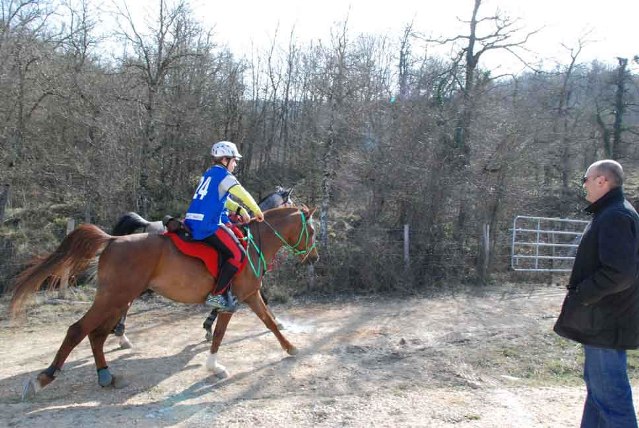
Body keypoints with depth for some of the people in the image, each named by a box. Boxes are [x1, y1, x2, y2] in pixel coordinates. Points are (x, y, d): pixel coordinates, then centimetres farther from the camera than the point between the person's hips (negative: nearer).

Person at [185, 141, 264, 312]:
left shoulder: (209, 173, 22)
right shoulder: (223, 173, -5)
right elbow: (242, 194, -7)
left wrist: (240, 210, 19)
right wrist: (257, 211, 6)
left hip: (193, 224, 10)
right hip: (207, 226, -10)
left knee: (228, 251, 21)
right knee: (238, 255, -9)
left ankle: (226, 292, 19)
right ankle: (216, 295, -11)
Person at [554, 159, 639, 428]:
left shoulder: (616, 217, -18)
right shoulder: (608, 214, 14)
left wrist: (578, 296, -18)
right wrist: (580, 294, 13)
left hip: (605, 322, -11)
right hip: (600, 319, 11)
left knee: (609, 393, -3)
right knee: (596, 386, 20)